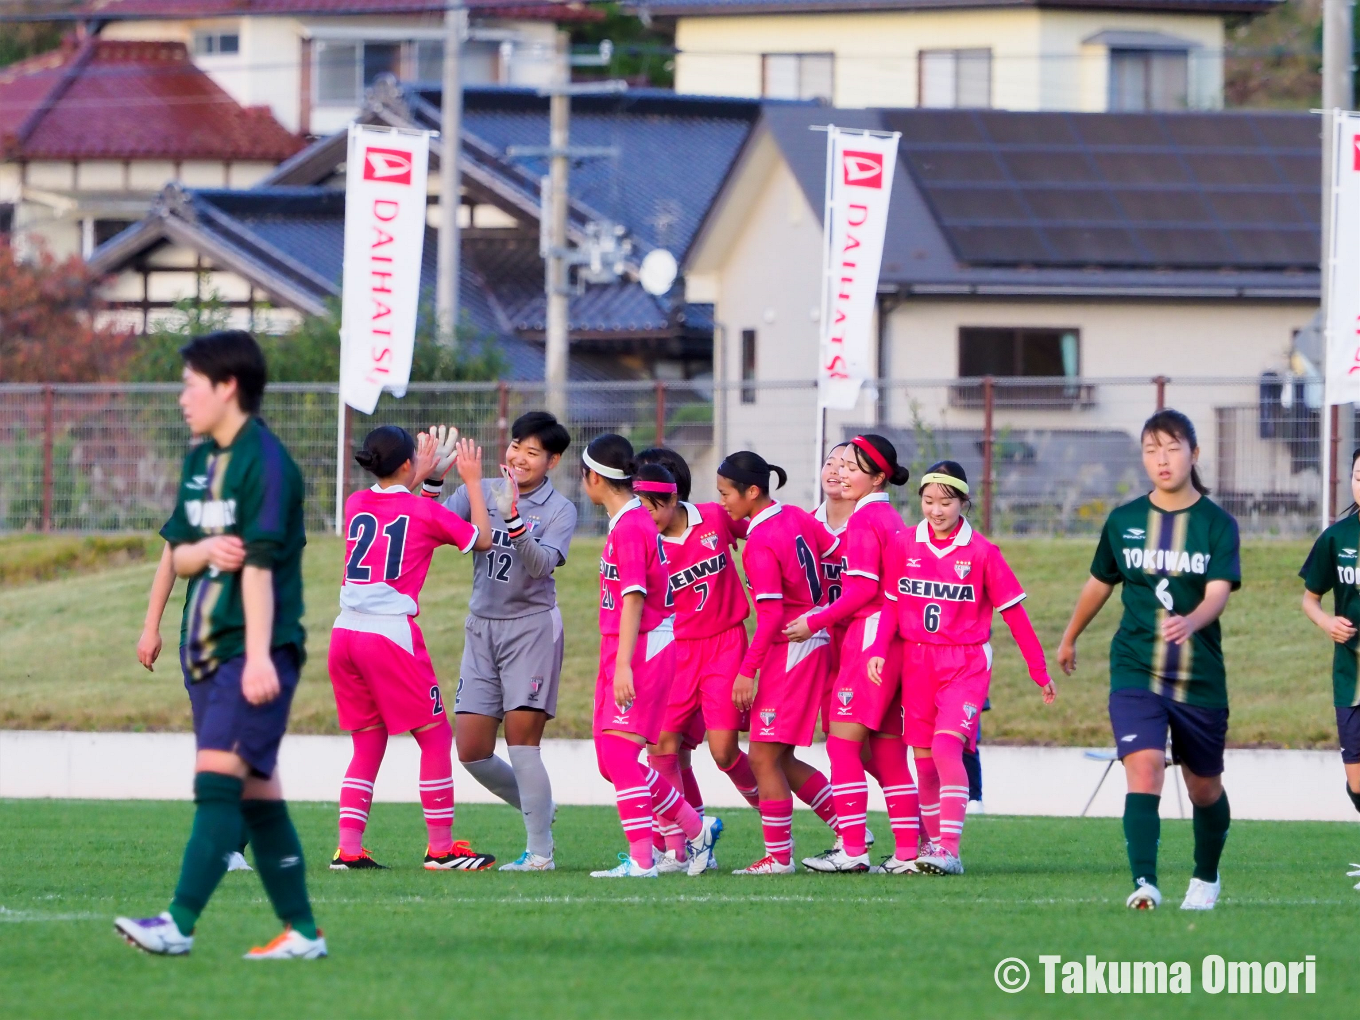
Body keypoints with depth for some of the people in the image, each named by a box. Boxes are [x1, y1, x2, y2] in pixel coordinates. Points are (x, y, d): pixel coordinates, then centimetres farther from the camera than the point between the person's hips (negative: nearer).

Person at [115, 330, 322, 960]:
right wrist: (205, 551, -7)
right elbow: (177, 554, 17)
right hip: (205, 648, 9)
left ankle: (180, 924, -25)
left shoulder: (264, 462, -12)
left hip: (253, 650, -9)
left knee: (219, 777, -17)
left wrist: (259, 656, -23)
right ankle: (301, 931, 13)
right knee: (256, 791, 9)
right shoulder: (200, 461, 15)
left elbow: (260, 563, -18)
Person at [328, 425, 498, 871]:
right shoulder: (424, 511, -3)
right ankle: (441, 848, 7)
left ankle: (348, 847, 5)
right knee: (435, 738, 7)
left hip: (345, 633, 6)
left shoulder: (357, 504, 11)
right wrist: (472, 481, 18)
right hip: (391, 634, -6)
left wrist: (422, 475, 39)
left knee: (368, 744, 14)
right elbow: (482, 538, 11)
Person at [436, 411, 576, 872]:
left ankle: (540, 852, -1)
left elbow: (541, 564, -20)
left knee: (522, 743, -10)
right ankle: (538, 809, 27)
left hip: (531, 626, -5)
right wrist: (433, 483, -18)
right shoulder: (481, 492, 7)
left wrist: (512, 519, -33)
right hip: (481, 626, 5)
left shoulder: (559, 509, -4)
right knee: (471, 751, 3)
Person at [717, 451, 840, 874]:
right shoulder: (797, 518, 7)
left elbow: (771, 616, -19)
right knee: (779, 759, 14)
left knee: (764, 757, -3)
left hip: (788, 649, -9)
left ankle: (779, 856, 0)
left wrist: (747, 671, -16)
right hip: (815, 644, 9)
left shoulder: (760, 544, -17)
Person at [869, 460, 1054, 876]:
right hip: (917, 663, 4)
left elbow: (1014, 612, -2)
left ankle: (949, 849, -24)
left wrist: (1039, 671, 1)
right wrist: (878, 651, -8)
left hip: (966, 664, -4)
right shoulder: (903, 545, 2)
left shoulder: (981, 552, -6)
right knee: (923, 758, 7)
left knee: (946, 745, -21)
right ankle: (933, 844, 23)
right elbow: (891, 604, 8)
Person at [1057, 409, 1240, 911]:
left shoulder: (1217, 524, -4)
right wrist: (1069, 638, 31)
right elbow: (1099, 584, 19)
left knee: (1204, 788, 14)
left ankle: (1206, 879, 39)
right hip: (1135, 674, 0)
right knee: (1144, 767, -22)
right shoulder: (1123, 521, 2)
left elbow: (1218, 593, -17)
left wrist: (1190, 622, -39)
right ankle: (1144, 884, -28)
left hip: (1201, 678, 0)